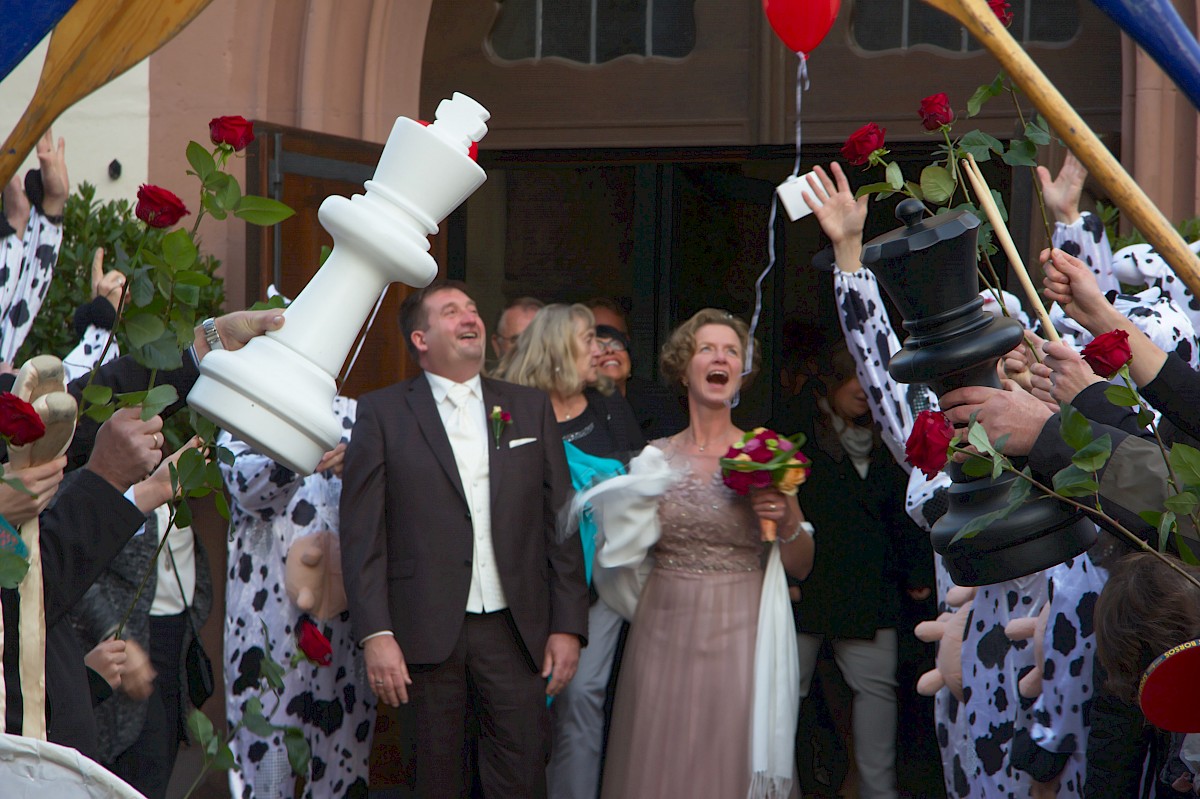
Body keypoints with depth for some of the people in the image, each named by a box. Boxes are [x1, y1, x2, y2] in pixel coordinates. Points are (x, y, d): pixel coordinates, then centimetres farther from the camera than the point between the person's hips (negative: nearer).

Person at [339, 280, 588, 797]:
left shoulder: (530, 408, 12)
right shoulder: (382, 413, 3)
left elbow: (560, 522, 11)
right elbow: (362, 534, -2)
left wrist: (568, 624, 4)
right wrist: (375, 633, -11)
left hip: (514, 629, 2)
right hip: (426, 633, -2)